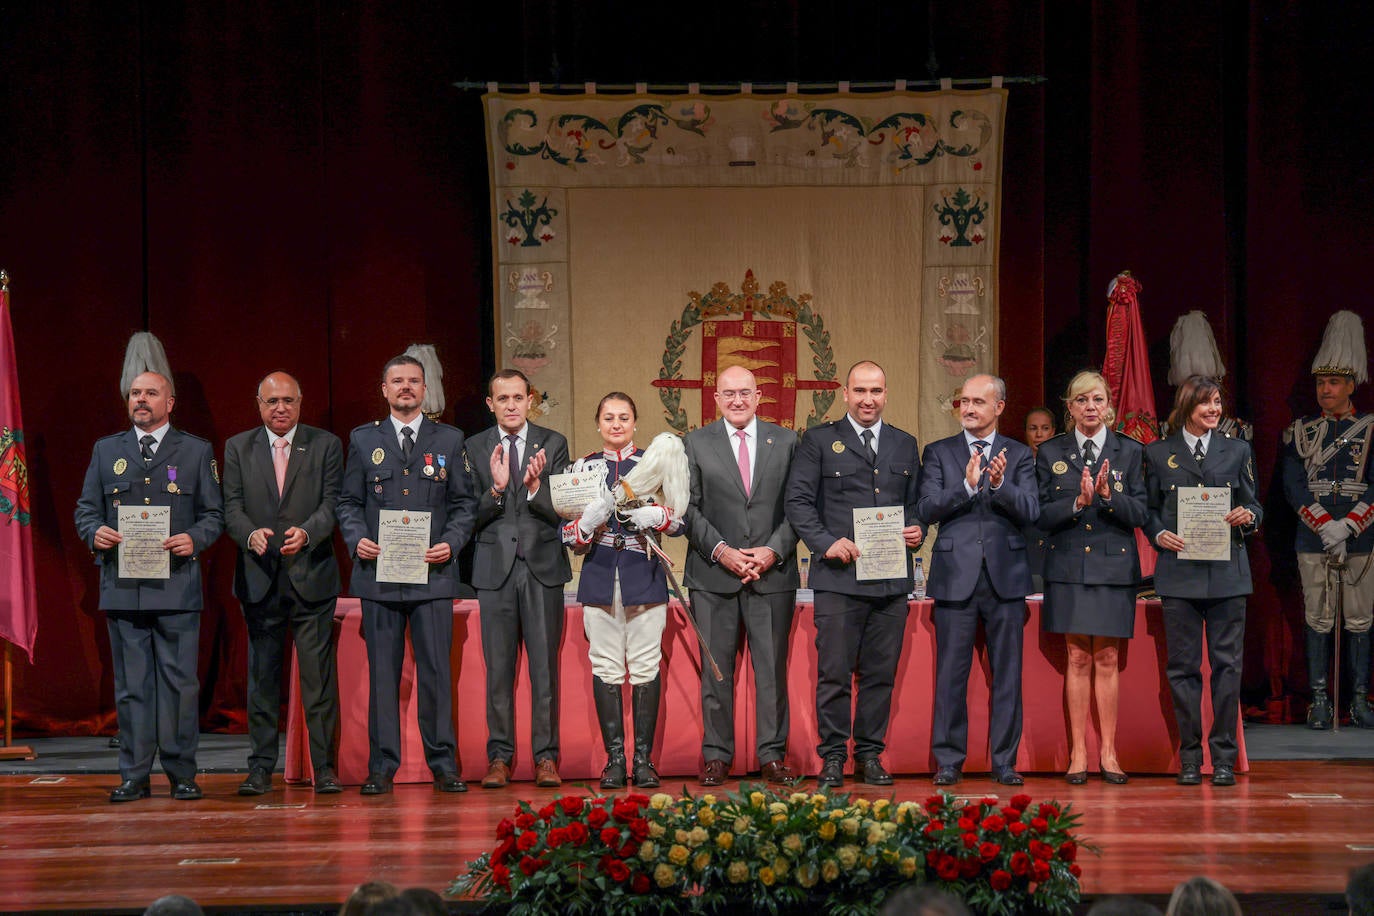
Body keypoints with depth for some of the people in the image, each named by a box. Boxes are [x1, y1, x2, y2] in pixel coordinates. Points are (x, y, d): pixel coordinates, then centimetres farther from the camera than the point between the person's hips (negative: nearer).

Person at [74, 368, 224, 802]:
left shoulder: (196, 451, 9)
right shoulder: (106, 451, 14)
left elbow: (213, 514, 7)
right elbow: (86, 508, 14)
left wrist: (194, 539, -13)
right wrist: (95, 532, -8)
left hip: (177, 585, -2)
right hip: (122, 586, 2)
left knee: (179, 681, -2)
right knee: (131, 684, 3)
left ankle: (182, 774, 5)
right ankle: (134, 775, 7)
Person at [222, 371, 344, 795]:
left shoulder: (326, 446, 5)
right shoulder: (237, 449, 10)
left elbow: (332, 504, -3)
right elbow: (231, 508, 4)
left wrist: (306, 533, -23)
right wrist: (251, 534, -18)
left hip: (311, 575, -1)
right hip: (259, 579, 2)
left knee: (319, 675, -3)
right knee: (262, 676, 4)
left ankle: (324, 766, 2)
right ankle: (261, 768, 9)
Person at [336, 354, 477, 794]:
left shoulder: (449, 440, 11)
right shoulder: (363, 440, 12)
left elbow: (464, 502, 10)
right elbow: (348, 502, 12)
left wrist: (451, 543, -7)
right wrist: (357, 539, -6)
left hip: (433, 573, -1)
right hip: (379, 573, 1)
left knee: (436, 671, -2)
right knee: (382, 672, 2)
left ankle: (443, 766, 5)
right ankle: (381, 768, 6)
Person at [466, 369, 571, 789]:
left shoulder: (553, 444, 5)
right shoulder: (474, 448, 7)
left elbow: (558, 512, -1)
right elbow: (473, 517, 2)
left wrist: (534, 486, -19)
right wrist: (496, 488, -16)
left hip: (542, 565, 0)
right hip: (495, 568, 1)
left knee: (545, 666, -1)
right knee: (498, 668, 2)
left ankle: (546, 757, 4)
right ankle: (499, 757, 8)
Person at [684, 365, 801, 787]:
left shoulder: (785, 442, 8)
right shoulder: (696, 444, 6)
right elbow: (689, 508, 2)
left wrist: (774, 551, -9)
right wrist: (721, 551, -10)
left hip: (773, 573, 0)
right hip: (713, 574, 0)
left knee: (772, 668, 2)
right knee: (716, 669, 3)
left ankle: (773, 756, 8)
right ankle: (716, 756, 10)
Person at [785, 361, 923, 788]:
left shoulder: (905, 445, 16)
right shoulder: (819, 441, 4)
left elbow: (916, 502, 21)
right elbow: (798, 501, 0)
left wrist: (916, 530, -1)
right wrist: (826, 542, -13)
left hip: (891, 578, 3)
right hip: (839, 577, -3)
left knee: (880, 673, 6)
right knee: (834, 672, -4)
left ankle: (870, 754, 14)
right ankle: (833, 757, 4)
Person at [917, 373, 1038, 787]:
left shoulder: (1019, 455, 9)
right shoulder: (939, 453, 8)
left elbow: (1030, 512, -3)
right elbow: (928, 508, -4)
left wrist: (1001, 485, -21)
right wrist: (967, 486, -19)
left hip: (1006, 576, 1)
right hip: (956, 575, 0)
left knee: (1007, 672, 3)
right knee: (951, 672, 1)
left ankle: (1004, 761, 9)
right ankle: (948, 761, 7)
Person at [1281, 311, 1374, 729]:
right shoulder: (1301, 433, 7)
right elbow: (1294, 487, -2)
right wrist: (1326, 527, -15)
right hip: (1313, 541, 1)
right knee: (1318, 620, 1)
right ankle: (1320, 701, 6)